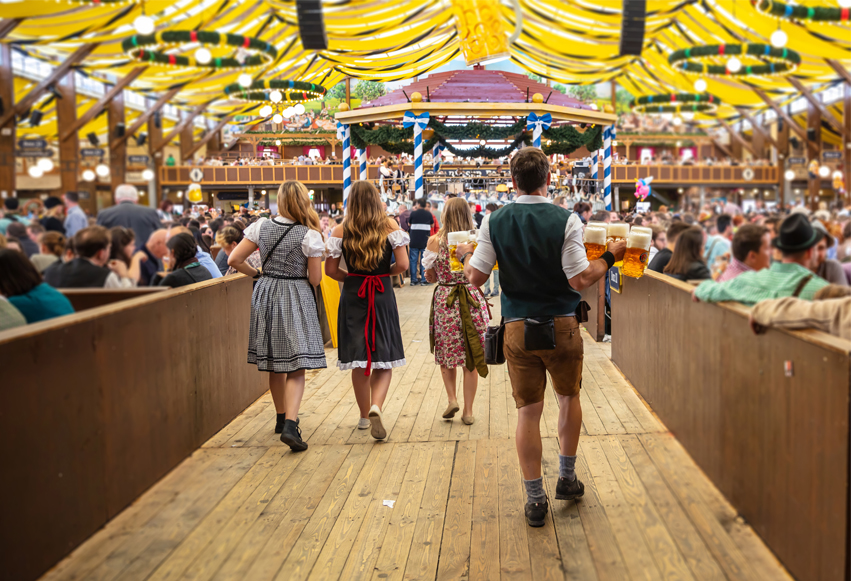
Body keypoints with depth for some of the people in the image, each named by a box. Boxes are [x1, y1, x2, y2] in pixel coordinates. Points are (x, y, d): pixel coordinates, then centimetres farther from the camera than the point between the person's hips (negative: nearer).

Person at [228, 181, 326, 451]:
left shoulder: (261, 227, -1)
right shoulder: (310, 236, -10)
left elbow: (234, 260, 0)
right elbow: (315, 279, -8)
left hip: (266, 296, 4)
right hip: (295, 300, -4)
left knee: (274, 364, 17)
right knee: (296, 367, -4)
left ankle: (282, 418, 31)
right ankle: (290, 424, -19)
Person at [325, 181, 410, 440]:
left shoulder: (341, 230, -2)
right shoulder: (390, 226, -4)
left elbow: (330, 270, -3)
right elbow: (402, 265, -10)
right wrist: (385, 272, 10)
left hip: (353, 296, 1)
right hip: (383, 296, -1)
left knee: (359, 360, 11)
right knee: (384, 359, 6)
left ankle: (365, 415, 21)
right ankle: (376, 407, -17)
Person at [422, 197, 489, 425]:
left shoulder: (435, 241, -4)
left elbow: (430, 276, 3)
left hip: (444, 301, 0)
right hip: (472, 300, 0)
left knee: (446, 354, 18)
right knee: (471, 358, 8)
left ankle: (452, 399, 6)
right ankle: (468, 411, 12)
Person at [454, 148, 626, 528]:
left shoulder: (494, 222, -4)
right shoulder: (566, 220, -10)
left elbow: (476, 278, -4)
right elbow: (580, 280, -15)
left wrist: (464, 255, 16)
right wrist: (610, 257, 0)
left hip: (518, 329, 1)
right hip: (562, 327, -1)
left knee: (527, 412, 8)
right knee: (569, 398, 22)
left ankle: (535, 499, 13)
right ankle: (567, 478, 31)